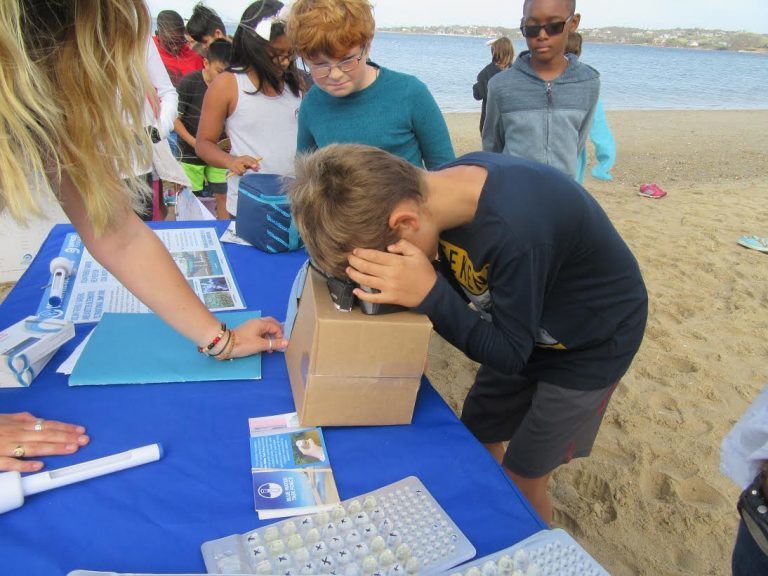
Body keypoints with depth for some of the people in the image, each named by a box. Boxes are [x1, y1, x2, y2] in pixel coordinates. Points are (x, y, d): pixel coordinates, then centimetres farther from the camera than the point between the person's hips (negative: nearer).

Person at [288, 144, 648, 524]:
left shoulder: (516, 231, -40)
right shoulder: (441, 186, -18)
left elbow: (509, 356, -26)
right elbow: (461, 287, -4)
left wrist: (428, 294, -37)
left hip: (591, 344, -6)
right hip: (526, 328, 7)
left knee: (521, 482, 4)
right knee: (476, 438, 14)